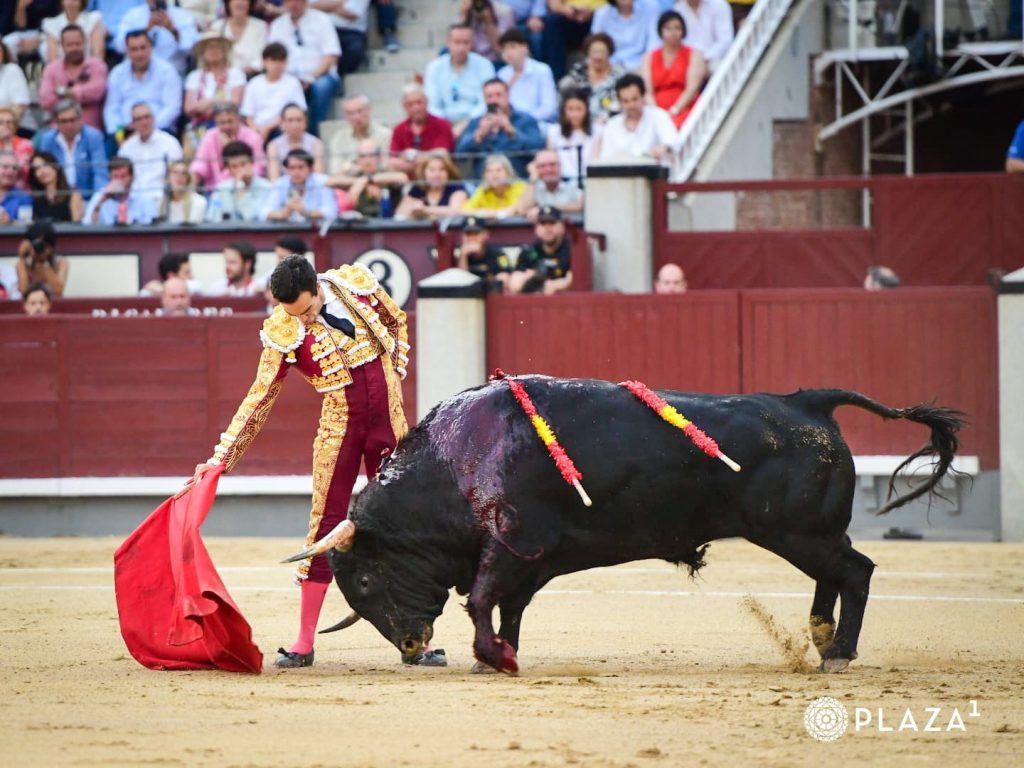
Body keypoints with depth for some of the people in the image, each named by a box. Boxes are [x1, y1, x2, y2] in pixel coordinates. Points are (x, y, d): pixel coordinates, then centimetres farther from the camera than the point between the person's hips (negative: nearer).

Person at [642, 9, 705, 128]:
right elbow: (647, 91, 6)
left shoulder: (694, 56, 11)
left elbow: (692, 89, -2)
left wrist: (674, 110, -15)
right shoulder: (649, 58, 18)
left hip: (683, 111, -2)